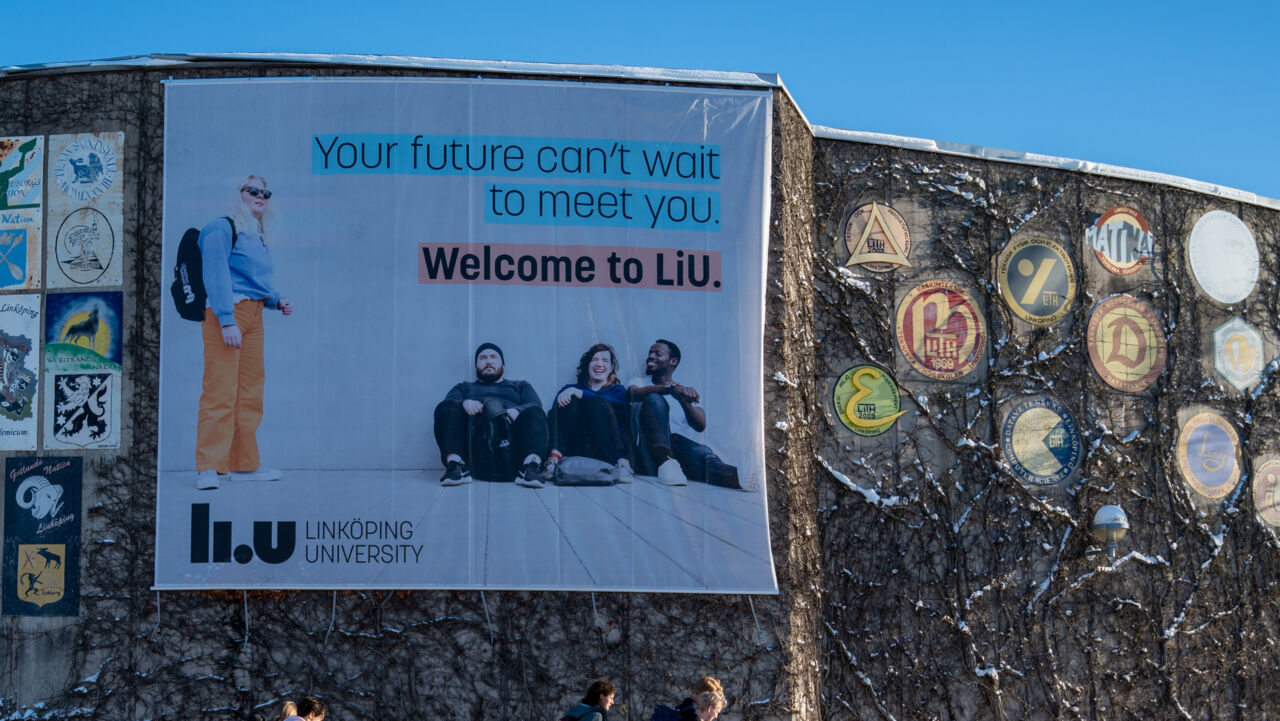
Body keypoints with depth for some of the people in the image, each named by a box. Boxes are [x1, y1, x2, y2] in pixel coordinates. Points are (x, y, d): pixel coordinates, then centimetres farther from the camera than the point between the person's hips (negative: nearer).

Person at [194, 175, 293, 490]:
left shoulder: (258, 237, 22)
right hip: (226, 313, -9)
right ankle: (209, 467, -11)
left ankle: (245, 464, 17)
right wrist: (227, 321, -21)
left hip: (253, 316, 9)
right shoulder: (222, 228, -5)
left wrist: (277, 301, 10)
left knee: (250, 391, 10)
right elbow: (216, 276, -13)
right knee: (220, 392, -12)